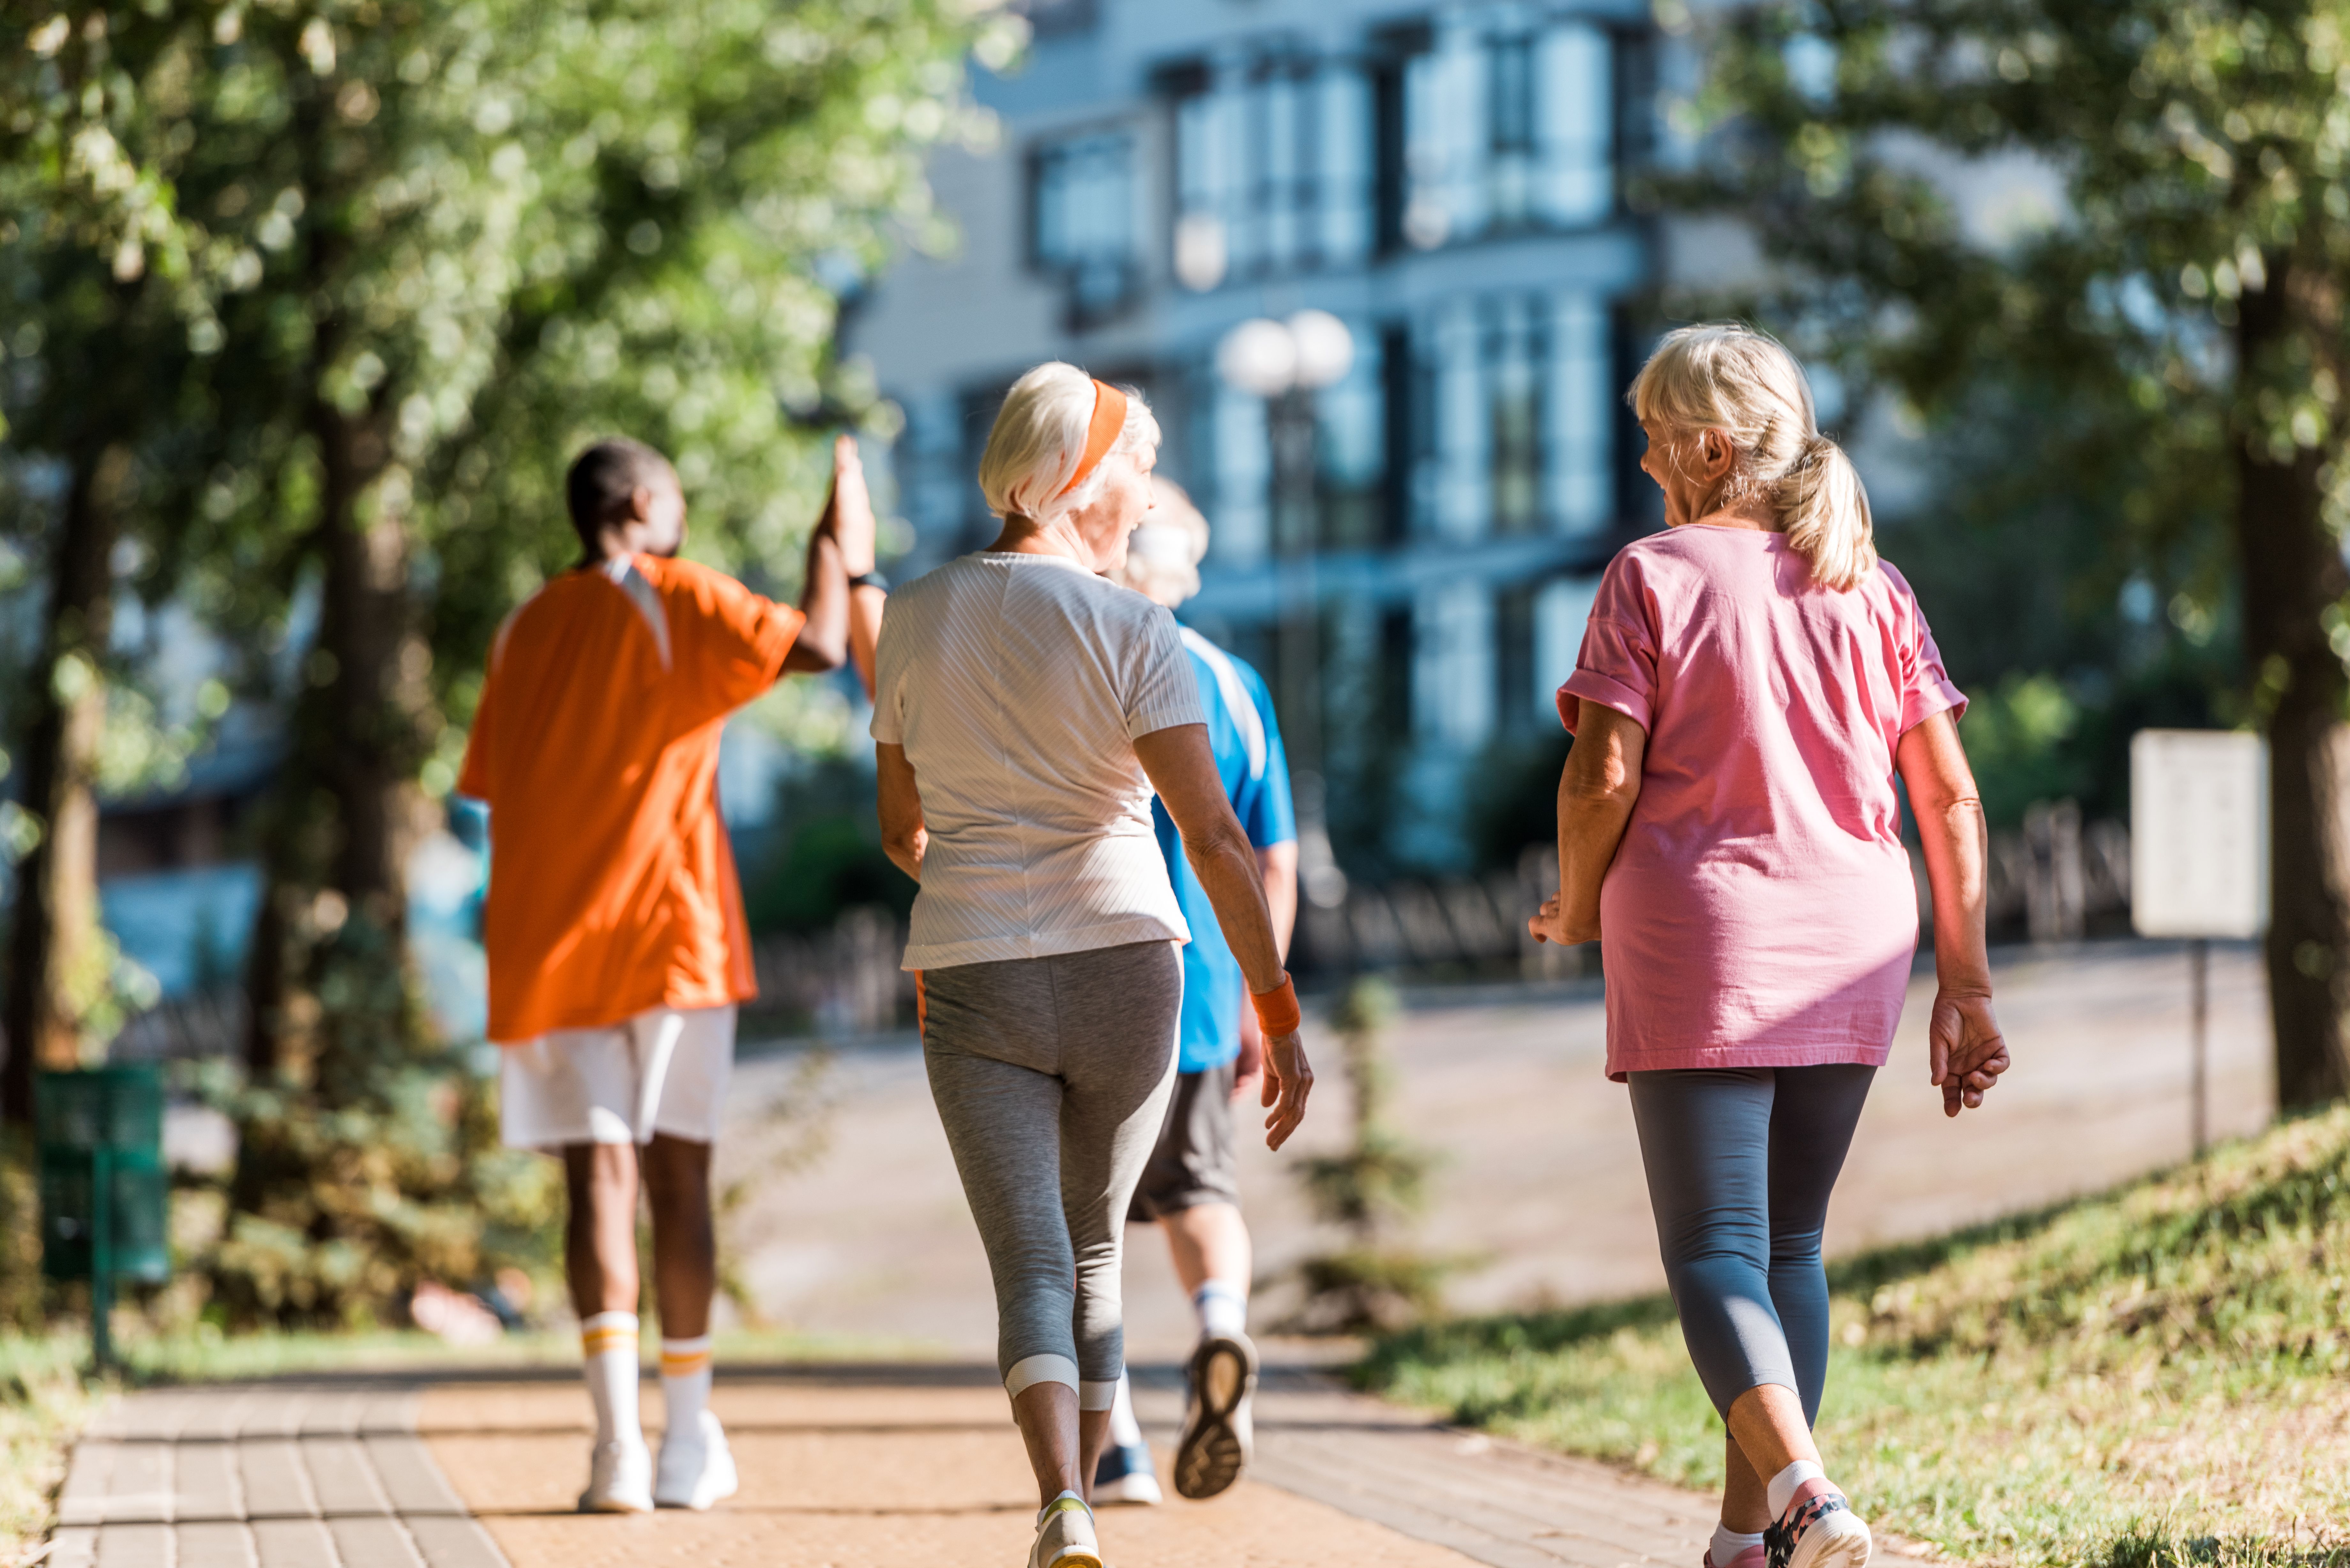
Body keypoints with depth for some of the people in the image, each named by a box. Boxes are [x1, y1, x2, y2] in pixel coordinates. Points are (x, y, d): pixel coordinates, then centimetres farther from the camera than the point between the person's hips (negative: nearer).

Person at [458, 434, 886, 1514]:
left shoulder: (526, 631, 15)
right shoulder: (673, 600, -2)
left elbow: (490, 786, 19)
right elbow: (816, 645, -14)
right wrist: (840, 548, 3)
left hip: (545, 948, 3)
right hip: (668, 936, -3)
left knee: (599, 1174, -4)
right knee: (678, 1177, 5)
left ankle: (619, 1435, -20)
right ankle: (688, 1442, 9)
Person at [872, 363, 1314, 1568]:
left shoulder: (916, 619, 3)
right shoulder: (1130, 630, -9)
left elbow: (899, 827, 14)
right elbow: (1212, 834, -16)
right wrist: (1278, 1009, -13)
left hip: (974, 975, 1)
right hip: (1123, 965, -1)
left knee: (1032, 1271, -5)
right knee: (1092, 1253, 19)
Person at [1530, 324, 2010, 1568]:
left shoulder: (1655, 577, -4)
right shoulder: (1871, 590, 9)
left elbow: (1603, 776, -11)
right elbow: (1950, 797, 5)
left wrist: (1577, 911, 7)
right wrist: (1964, 984, 8)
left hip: (1700, 950, -5)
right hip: (1850, 954, 5)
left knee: (1713, 1252, -5)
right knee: (1789, 1242, 16)